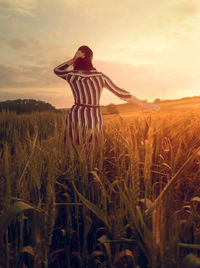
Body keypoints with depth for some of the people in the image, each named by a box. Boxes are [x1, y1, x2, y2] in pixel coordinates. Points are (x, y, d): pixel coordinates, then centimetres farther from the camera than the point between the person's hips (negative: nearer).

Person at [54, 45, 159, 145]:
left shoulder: (71, 75, -3)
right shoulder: (100, 76, -2)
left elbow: (57, 70, 20)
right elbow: (121, 93, 0)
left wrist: (73, 59, 6)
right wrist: (144, 104, 7)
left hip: (76, 118, 0)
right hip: (94, 120, 0)